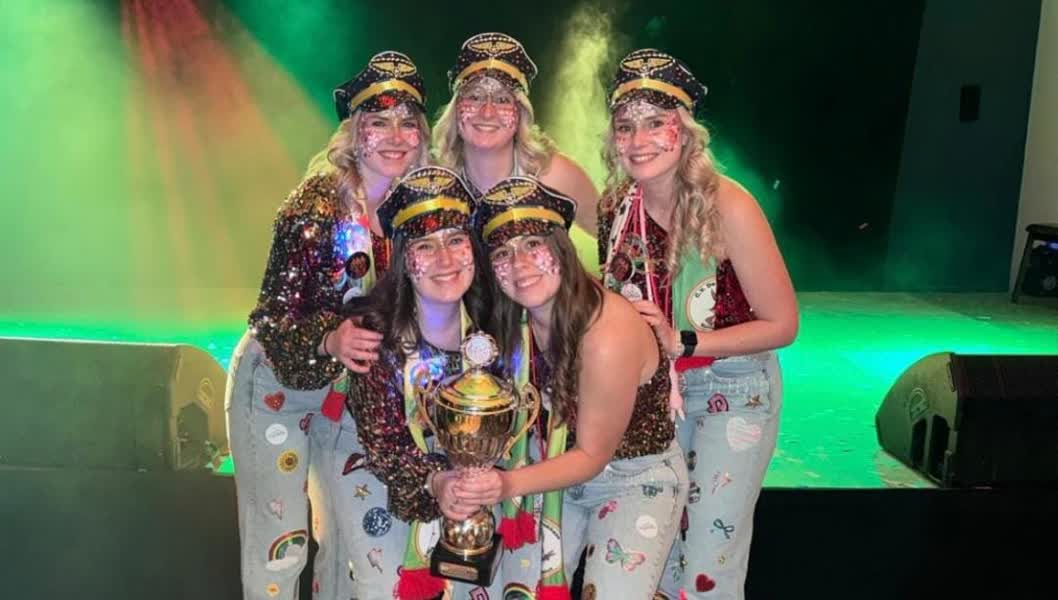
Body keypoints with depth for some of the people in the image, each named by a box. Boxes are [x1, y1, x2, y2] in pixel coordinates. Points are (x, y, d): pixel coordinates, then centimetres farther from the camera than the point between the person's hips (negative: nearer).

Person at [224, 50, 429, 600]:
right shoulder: (318, 202, -22)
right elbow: (274, 312, -24)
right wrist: (329, 341, -41)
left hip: (348, 386, 6)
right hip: (276, 384, -5)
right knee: (279, 541, 1)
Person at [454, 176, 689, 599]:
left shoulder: (609, 333, -31)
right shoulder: (518, 318, -12)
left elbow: (592, 455, -22)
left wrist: (510, 484, -33)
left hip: (636, 481, -5)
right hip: (560, 469, 5)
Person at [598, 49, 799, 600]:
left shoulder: (728, 207, -24)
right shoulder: (617, 207, -8)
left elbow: (782, 325, -18)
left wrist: (681, 343, -24)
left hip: (734, 392, -5)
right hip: (656, 388, 5)